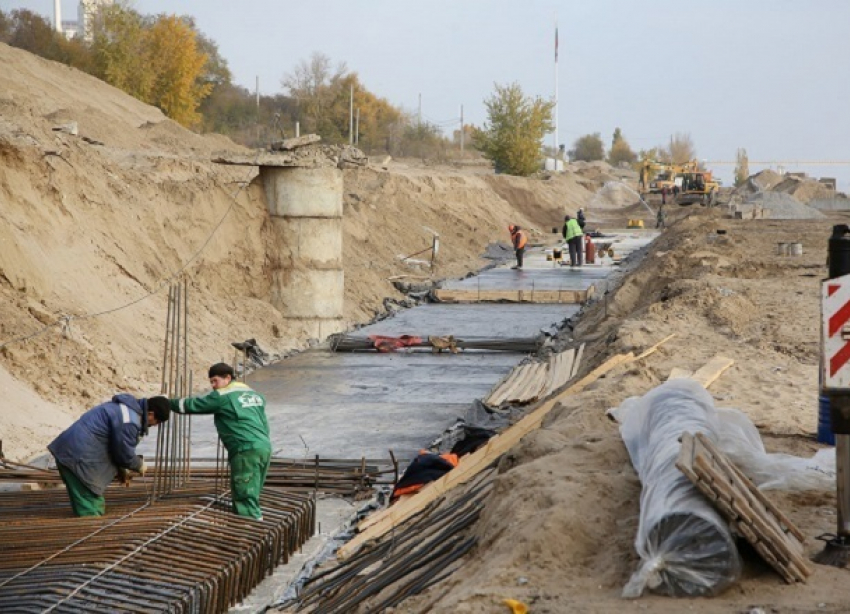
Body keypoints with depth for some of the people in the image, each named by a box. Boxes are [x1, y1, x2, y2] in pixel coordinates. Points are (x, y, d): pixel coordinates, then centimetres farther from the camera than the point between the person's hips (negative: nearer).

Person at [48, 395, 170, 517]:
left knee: (96, 506, 18)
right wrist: (140, 465, 7)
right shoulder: (129, 422, -21)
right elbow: (126, 455, -12)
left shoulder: (128, 407, 14)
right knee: (90, 512, -9)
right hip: (79, 457, -11)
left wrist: (121, 470, 24)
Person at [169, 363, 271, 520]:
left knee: (246, 499, -8)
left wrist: (169, 402, 13)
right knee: (250, 498, 13)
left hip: (246, 450, -8)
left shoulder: (222, 396, -2)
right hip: (265, 447, 8)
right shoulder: (255, 394, 21)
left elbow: (193, 405, 1)